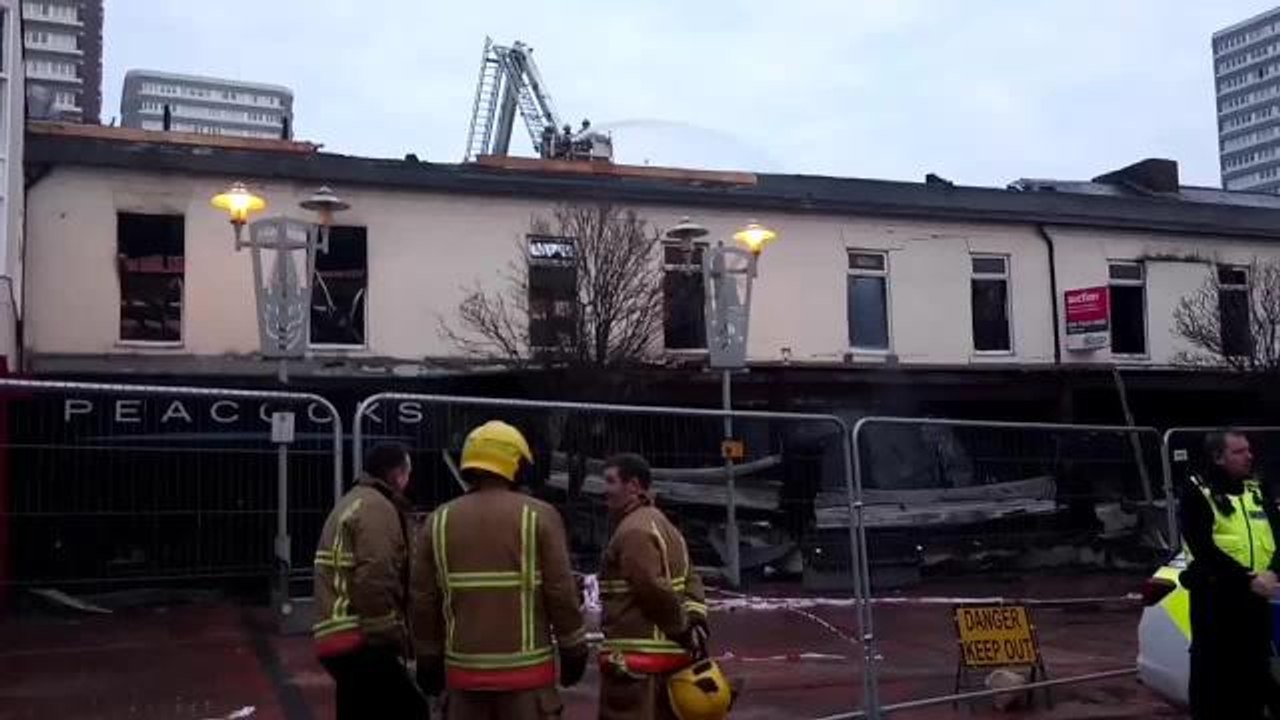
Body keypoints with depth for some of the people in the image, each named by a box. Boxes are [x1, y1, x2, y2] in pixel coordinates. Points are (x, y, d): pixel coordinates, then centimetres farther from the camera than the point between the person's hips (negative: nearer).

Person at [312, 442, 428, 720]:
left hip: (344, 637, 11)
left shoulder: (352, 504, 23)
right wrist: (389, 638, -16)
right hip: (362, 641, -11)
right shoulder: (377, 507, -11)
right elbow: (375, 581, -21)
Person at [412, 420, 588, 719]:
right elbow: (562, 592, -7)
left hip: (464, 670, 3)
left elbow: (423, 599, 6)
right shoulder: (538, 516, -6)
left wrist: (428, 658, 16)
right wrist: (574, 650, 3)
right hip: (527, 670, -3)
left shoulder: (439, 521, 4)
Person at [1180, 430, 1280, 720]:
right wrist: (1248, 579, -20)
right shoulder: (1197, 494, -4)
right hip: (1216, 595, -5)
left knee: (1255, 669, 12)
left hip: (1256, 597, 5)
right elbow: (1204, 549, -14)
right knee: (1212, 671, -1)